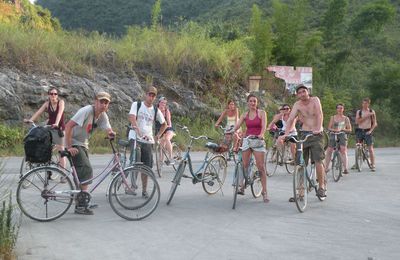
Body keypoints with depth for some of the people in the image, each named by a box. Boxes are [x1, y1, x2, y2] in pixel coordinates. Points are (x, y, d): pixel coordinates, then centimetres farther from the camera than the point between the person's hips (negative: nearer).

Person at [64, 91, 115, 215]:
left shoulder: (103, 116, 1)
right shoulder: (86, 111, -22)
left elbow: (108, 129, -9)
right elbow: (68, 126, -27)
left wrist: (111, 133, -34)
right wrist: (69, 147, -28)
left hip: (83, 144, 9)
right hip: (74, 144, -9)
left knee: (84, 173, 11)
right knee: (87, 170, -19)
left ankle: (81, 203, 23)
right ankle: (81, 205, -16)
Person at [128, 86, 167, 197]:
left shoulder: (156, 110, 10)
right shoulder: (136, 105, 0)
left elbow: (164, 124, 25)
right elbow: (132, 118, -18)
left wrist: (158, 136, 13)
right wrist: (139, 132, -30)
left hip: (148, 141, 3)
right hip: (135, 138, -3)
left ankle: (144, 190, 17)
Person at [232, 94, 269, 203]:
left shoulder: (261, 113, 1)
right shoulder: (245, 115, 9)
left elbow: (264, 126, -12)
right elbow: (237, 125, -1)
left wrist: (261, 134, -31)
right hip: (247, 140, 3)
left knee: (261, 167, -8)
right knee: (244, 165, 0)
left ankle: (264, 192, -5)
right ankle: (242, 187, 13)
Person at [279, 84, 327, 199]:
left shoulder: (315, 100, -6)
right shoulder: (297, 104, 0)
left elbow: (319, 115, -19)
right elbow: (291, 119, -9)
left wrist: (318, 129, -35)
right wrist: (285, 134, -23)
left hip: (316, 134, -3)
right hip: (303, 134, 3)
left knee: (318, 161, -13)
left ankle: (322, 187, 4)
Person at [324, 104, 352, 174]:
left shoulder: (346, 118, 9)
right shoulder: (333, 117, 11)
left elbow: (349, 129, 6)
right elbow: (329, 127, 5)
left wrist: (342, 129, -13)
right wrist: (334, 130, -16)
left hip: (342, 135, -1)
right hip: (333, 135, 1)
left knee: (343, 150, -17)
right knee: (329, 150, -3)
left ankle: (345, 168, -18)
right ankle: (326, 168, 9)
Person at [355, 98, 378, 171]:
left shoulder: (372, 112, 2)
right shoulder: (359, 112, 6)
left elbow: (375, 123, 1)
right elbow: (357, 121, -8)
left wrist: (371, 130, -13)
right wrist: (366, 116, -16)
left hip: (367, 131, -2)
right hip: (360, 131, 2)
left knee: (370, 148, -8)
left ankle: (373, 165, -6)